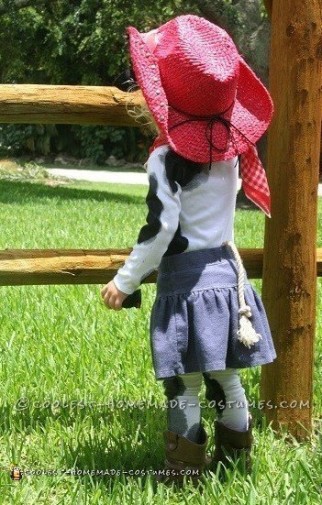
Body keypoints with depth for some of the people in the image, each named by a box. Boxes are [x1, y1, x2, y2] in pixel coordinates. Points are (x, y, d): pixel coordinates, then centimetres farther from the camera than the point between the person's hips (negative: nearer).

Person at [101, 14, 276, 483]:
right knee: (225, 378, 15)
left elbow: (161, 229, -17)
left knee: (183, 385, 1)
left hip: (185, 280, -6)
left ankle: (186, 473, 6)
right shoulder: (231, 147, 4)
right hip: (227, 271, 6)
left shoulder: (168, 158, -14)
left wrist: (124, 281, -9)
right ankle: (235, 460, 25)